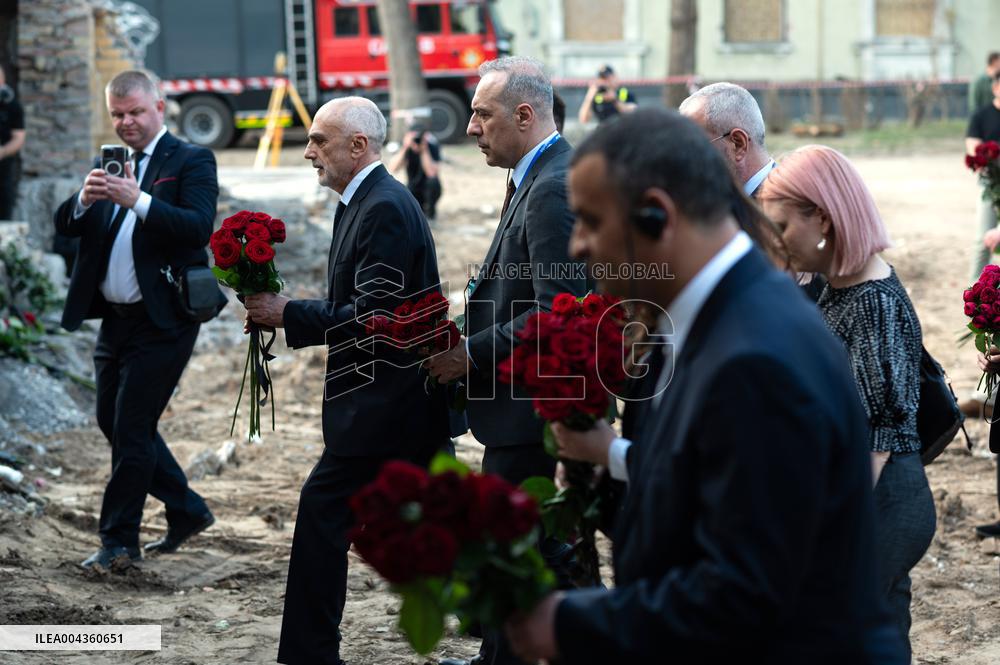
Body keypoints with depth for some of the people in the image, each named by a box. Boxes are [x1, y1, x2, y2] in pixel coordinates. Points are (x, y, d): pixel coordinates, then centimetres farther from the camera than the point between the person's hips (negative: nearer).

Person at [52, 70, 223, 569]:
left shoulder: (191, 161, -5)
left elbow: (200, 227, -21)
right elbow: (65, 226, 6)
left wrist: (139, 201, -31)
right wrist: (84, 200, -16)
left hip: (162, 321, -7)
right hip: (115, 319, 8)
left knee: (132, 427, -4)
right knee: (112, 422, 14)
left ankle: (120, 537, 8)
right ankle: (187, 510, 27)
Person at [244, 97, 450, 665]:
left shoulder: (384, 209, -18)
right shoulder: (368, 201, 14)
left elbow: (371, 317, -23)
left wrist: (287, 314, -17)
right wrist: (287, 313, 4)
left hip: (382, 400, -10)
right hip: (407, 394, 10)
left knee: (323, 510, -5)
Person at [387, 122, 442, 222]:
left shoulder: (432, 146, -16)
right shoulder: (407, 147, -10)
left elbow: (432, 173, -30)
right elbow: (392, 168, -25)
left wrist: (424, 150, -34)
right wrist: (405, 148, -34)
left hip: (428, 189, -2)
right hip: (413, 190, 2)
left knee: (433, 181, -35)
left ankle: (430, 215, -11)